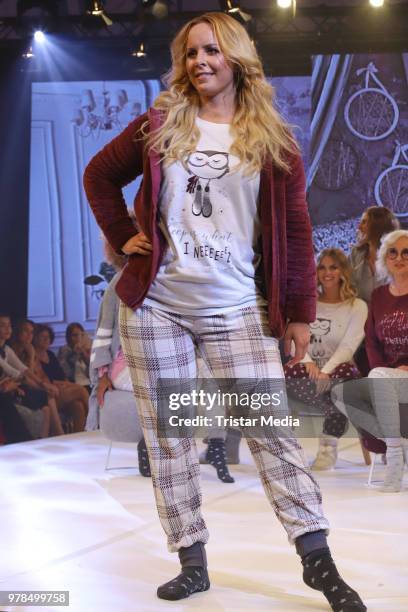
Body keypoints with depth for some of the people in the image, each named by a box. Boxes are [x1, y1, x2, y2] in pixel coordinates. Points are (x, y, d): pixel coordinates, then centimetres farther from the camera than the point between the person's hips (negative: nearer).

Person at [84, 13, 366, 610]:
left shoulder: (272, 141, 3)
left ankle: (318, 560, 0)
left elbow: (295, 230, 2)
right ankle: (192, 561, 14)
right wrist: (123, 237, 7)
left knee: (270, 429, -6)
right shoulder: (159, 127, 7)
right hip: (155, 305, 2)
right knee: (167, 435, 4)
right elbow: (99, 176, 19)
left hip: (237, 311, -2)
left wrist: (299, 311, 0)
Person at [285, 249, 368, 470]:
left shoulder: (357, 307, 6)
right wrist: (307, 362, -21)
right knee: (290, 372, -33)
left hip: (337, 372, -2)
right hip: (310, 370, 2)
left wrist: (325, 372, -26)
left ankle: (328, 447, -29)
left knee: (346, 372, -38)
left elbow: (348, 346, -9)